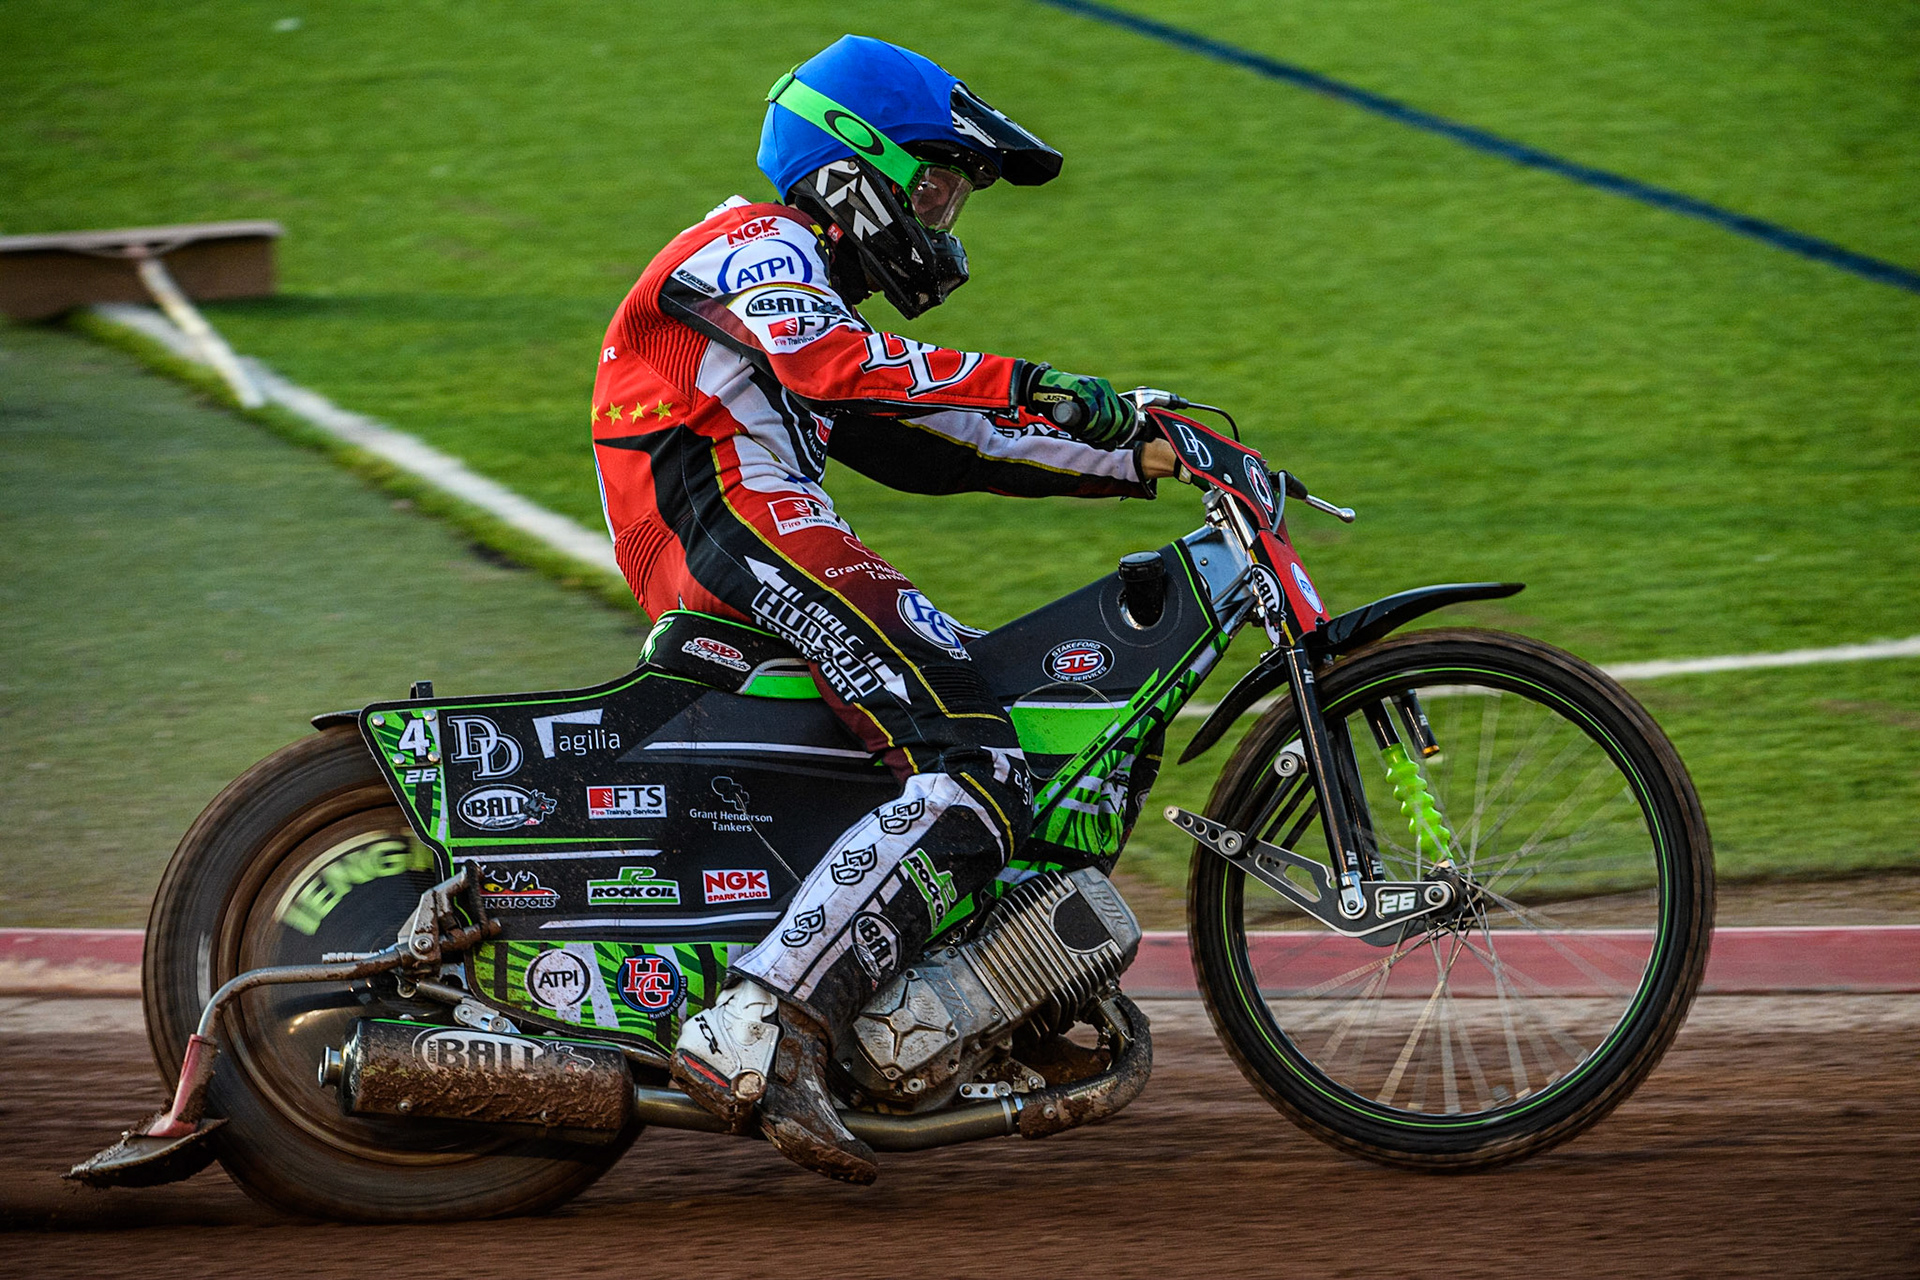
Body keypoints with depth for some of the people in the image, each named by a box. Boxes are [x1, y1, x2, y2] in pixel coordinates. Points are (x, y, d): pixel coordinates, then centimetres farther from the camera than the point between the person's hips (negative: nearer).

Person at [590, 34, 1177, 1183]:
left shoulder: (817, 288, 32)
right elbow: (831, 363, -22)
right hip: (740, 537, -11)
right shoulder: (755, 248, 0)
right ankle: (758, 1036, -36)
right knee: (975, 778, -24)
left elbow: (939, 448, 28)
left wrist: (1136, 457, 20)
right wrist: (1022, 386, -25)